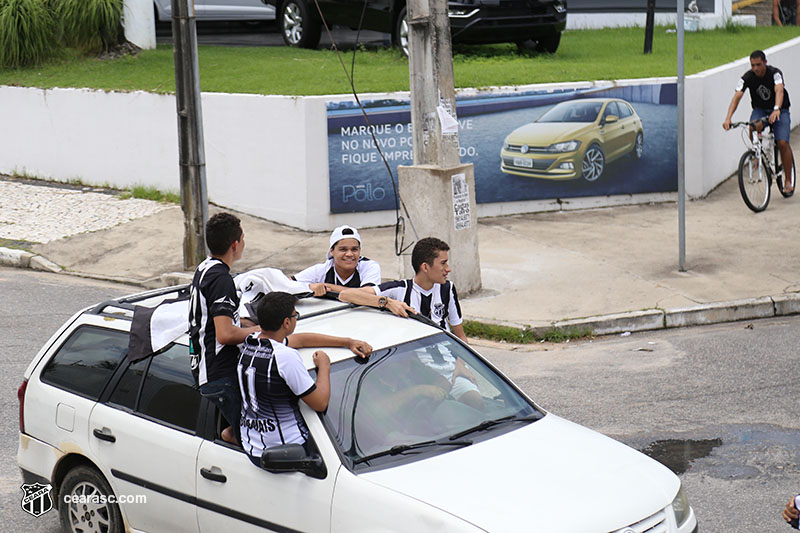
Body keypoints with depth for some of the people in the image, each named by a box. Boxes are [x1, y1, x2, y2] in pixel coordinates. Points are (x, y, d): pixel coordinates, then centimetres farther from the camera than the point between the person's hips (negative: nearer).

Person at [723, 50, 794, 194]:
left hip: (780, 111, -2)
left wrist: (776, 110, -58)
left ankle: (788, 180, -4)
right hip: (760, 110, 2)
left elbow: (779, 91, -38)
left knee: (783, 143, -18)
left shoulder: (775, 73, -22)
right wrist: (728, 118, -41)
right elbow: (736, 97, -26)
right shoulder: (747, 77, -16)